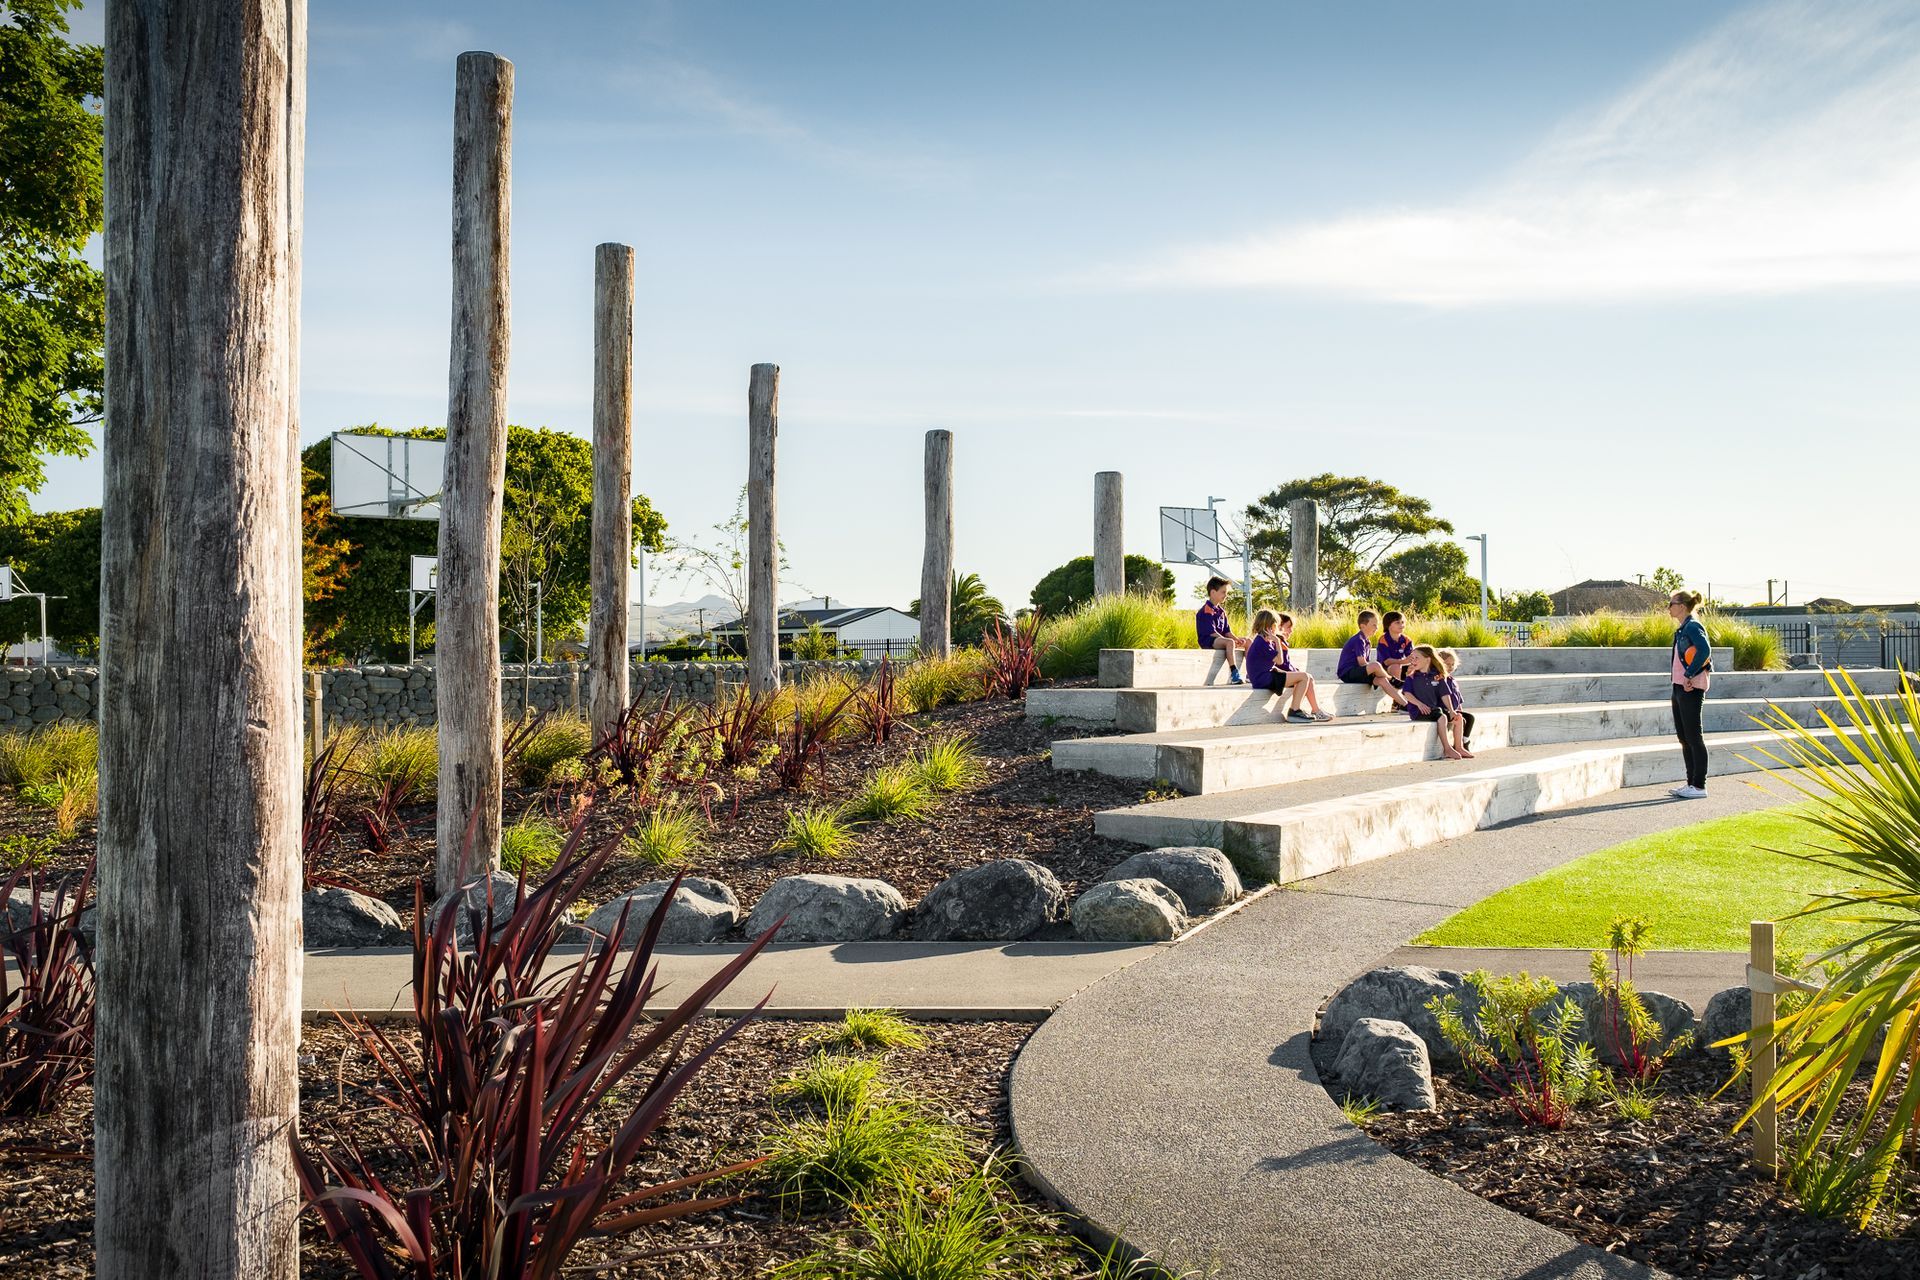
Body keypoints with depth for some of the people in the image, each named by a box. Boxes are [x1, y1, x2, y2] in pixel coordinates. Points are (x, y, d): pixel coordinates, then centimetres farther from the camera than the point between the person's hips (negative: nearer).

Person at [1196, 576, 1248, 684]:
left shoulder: (1221, 611, 15)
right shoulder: (1206, 611, -14)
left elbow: (1227, 631, 13)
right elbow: (1212, 632, -21)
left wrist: (1237, 640, -6)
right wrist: (1229, 640, -23)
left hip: (1220, 639, 10)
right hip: (1208, 641, -10)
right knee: (1230, 642, -38)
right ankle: (1234, 673, -40)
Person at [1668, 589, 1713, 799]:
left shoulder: (1692, 627, -13)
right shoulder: (1682, 628, 16)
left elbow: (1705, 650, -28)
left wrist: (1689, 675, -25)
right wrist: (1681, 679, 13)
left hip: (1691, 689, -10)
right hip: (1679, 687, 10)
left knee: (1693, 737, -5)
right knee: (1683, 737, 13)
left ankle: (1699, 786, -1)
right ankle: (1691, 782, 20)